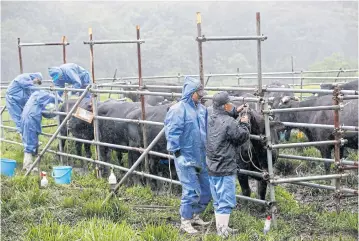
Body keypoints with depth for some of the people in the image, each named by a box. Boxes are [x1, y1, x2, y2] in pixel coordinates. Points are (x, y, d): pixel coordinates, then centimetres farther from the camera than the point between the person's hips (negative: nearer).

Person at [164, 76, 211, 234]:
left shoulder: (201, 109, 10)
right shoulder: (178, 109, -13)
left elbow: (207, 130, 20)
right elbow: (172, 132, -15)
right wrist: (177, 151, -16)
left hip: (201, 157, 8)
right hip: (185, 158, -8)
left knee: (206, 190, 13)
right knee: (191, 190, -6)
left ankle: (195, 216, 31)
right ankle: (185, 222, 8)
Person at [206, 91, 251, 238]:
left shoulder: (211, 119, 6)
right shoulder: (229, 122, -18)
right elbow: (243, 137, -8)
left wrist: (235, 112, 21)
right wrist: (244, 123, 7)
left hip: (212, 167, 8)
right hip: (226, 169, -8)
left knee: (218, 200, 17)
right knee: (226, 201, 0)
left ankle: (220, 227, 26)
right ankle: (223, 230, 3)